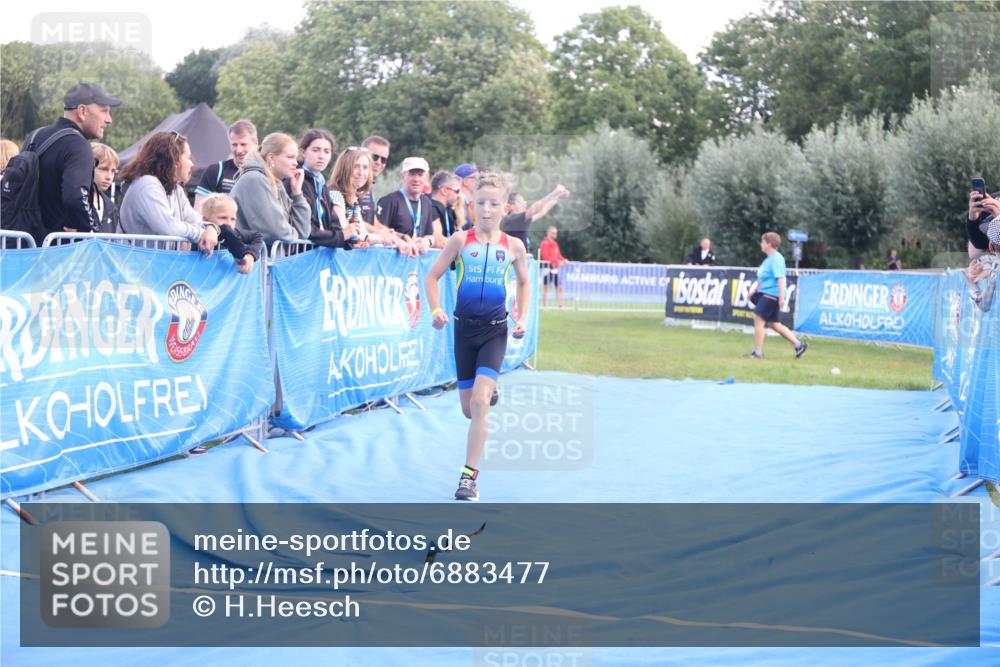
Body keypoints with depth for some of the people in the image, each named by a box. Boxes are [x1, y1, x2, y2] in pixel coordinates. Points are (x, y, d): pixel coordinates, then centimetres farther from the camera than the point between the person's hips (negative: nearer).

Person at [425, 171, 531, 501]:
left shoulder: (513, 246, 1)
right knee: (469, 409, 9)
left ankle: (469, 475, -12)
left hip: (495, 330, -1)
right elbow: (432, 277, 2)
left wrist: (522, 318, 4)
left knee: (480, 403, -18)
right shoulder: (460, 240, -2)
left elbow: (523, 283, 17)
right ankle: (489, 391, 48)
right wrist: (435, 310, -13)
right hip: (464, 328, 1)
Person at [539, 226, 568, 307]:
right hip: (548, 268, -8)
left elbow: (558, 255, 19)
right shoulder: (545, 243, -8)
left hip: (555, 268, 8)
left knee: (559, 287, 6)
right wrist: (557, 261, -26)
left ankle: (560, 306, 11)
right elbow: (546, 257, -18)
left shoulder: (555, 244, 17)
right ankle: (544, 306, 1)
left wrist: (563, 260, -2)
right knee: (545, 288, -2)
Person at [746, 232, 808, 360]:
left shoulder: (776, 259, -14)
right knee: (774, 324, 13)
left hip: (772, 295, -10)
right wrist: (756, 290, 28)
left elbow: (780, 278, -21)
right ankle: (799, 345, 17)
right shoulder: (769, 258, 17)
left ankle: (757, 352, -6)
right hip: (766, 294, 10)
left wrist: (782, 297, -26)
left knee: (758, 319, -10)